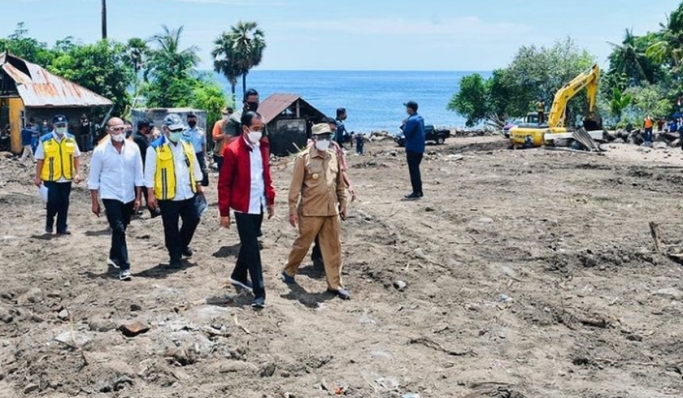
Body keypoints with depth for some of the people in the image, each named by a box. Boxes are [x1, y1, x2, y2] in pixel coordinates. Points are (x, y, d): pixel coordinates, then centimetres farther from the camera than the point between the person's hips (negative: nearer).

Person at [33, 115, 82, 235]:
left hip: (66, 178, 3)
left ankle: (62, 228, 18)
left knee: (64, 204, 8)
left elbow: (76, 157, 9)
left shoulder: (71, 139, 4)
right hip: (51, 178, -3)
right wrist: (38, 177, -2)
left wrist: (77, 173, 1)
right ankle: (49, 223, 22)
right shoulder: (45, 140, -6)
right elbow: (40, 160, -2)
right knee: (53, 202, -4)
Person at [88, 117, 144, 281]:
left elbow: (138, 174, 3)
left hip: (129, 197, 4)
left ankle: (114, 257, 40)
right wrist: (94, 202, -4)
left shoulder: (133, 148, -2)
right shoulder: (100, 150, -9)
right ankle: (124, 267, -11)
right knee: (119, 230, -12)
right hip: (110, 196, -4)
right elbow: (94, 178, -4)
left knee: (120, 229, 17)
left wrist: (138, 197, 1)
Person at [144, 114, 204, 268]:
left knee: (193, 220, 14)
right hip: (168, 196, -5)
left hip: (189, 194, 5)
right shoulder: (155, 148, -9)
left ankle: (183, 244, 39)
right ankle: (175, 257, 18)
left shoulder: (187, 145, 8)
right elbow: (150, 172, -9)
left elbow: (195, 166, 17)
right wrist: (150, 193, -12)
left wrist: (198, 185, 17)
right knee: (171, 228, 5)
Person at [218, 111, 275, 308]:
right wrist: (224, 212, -11)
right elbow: (224, 183, -11)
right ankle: (259, 292, -2)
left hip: (259, 205, 6)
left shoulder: (263, 146, 5)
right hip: (243, 207, -6)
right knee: (252, 248, -5)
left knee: (248, 243, 18)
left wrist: (270, 200, 14)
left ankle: (239, 276, 38)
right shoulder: (233, 150, -15)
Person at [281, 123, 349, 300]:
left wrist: (342, 204, 16)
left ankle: (335, 284, 15)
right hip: (310, 211, -5)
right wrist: (293, 210, -10)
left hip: (331, 211, 5)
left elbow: (340, 184, 16)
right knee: (303, 243, 9)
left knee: (333, 247, 7)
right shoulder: (303, 158, -9)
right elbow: (295, 187, -9)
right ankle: (288, 271, 32)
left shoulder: (334, 157, 7)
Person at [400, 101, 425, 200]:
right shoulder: (420, 118, 12)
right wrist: (406, 125, 9)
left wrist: (404, 125, -5)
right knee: (416, 170, 16)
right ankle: (419, 191, 19)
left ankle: (416, 193, -5)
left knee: (413, 170, -6)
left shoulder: (412, 120, -19)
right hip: (419, 148, 10)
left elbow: (406, 133, -22)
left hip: (412, 148, -10)